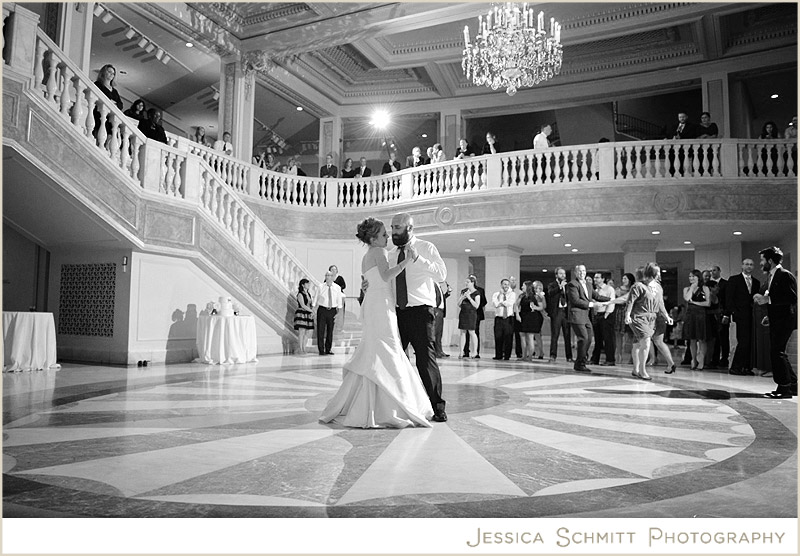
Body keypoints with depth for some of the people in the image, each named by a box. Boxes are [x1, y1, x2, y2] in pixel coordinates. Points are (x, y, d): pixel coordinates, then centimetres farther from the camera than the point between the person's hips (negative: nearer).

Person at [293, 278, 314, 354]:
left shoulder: (308, 294, 16)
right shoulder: (300, 294, -6)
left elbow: (311, 304, 16)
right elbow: (303, 305, -14)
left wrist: (312, 309, -5)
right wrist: (311, 311, -15)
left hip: (308, 314, 7)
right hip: (301, 313, -7)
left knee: (308, 332, 5)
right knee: (302, 331, -7)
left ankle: (304, 348, 13)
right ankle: (301, 349, -2)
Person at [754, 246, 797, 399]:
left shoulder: (785, 275, -13)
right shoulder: (772, 276, 16)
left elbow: (792, 298, -21)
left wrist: (768, 299, -23)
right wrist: (770, 316, 14)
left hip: (784, 320, -10)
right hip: (776, 320, 10)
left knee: (777, 352, -10)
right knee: (779, 352, 13)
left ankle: (784, 388, -3)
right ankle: (792, 385, 23)